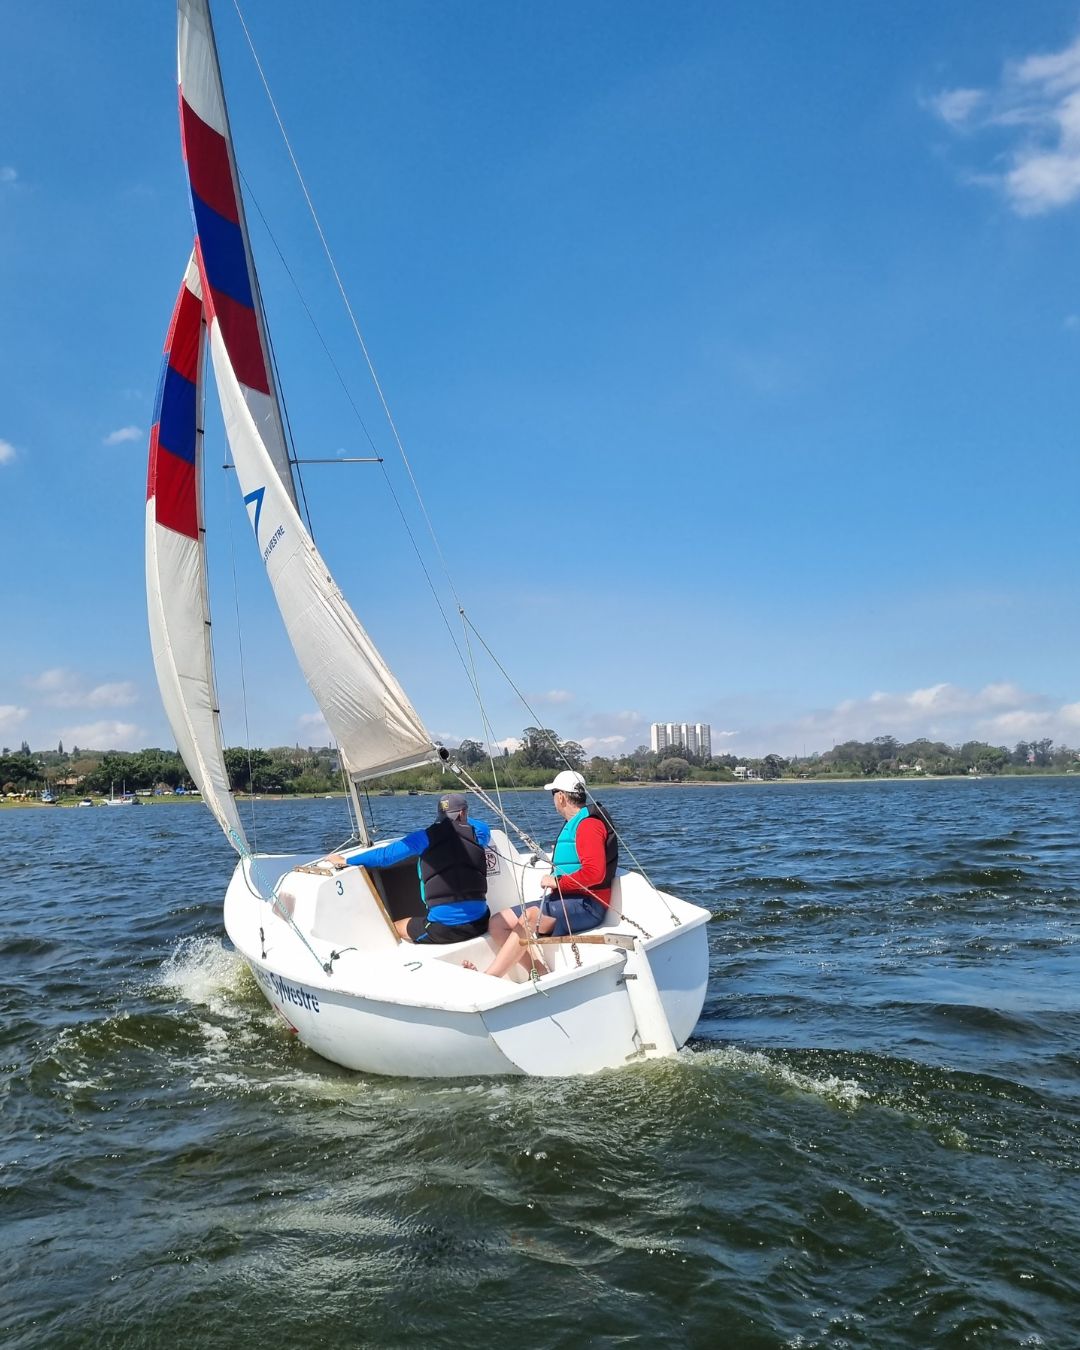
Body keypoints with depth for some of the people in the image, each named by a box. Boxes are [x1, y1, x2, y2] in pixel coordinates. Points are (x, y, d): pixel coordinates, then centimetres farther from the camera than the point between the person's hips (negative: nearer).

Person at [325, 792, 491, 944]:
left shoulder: (426, 838, -1)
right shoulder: (478, 834, 6)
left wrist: (345, 861, 16)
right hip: (480, 923, 2)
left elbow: (384, 855, 4)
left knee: (394, 928, 22)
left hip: (443, 928, -2)